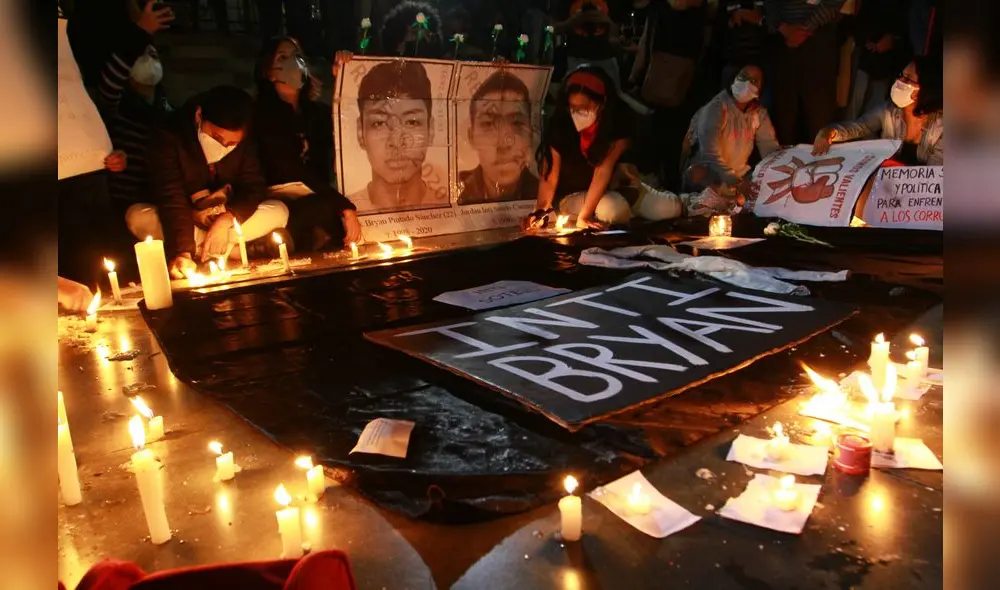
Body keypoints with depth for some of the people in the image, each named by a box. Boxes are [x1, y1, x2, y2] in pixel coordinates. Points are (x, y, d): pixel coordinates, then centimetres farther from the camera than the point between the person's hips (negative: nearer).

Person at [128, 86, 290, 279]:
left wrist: (227, 218, -33)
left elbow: (254, 187, -12)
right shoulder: (167, 140, -23)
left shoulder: (243, 144, -11)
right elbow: (171, 199, -32)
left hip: (225, 223, 1)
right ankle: (245, 249, -30)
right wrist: (183, 251, -47)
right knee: (137, 217, -34)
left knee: (279, 211, -21)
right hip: (182, 225, -1)